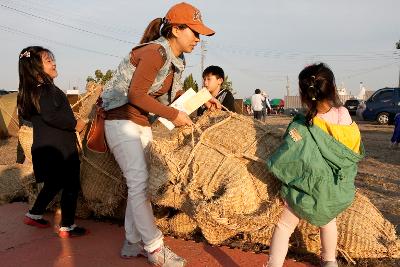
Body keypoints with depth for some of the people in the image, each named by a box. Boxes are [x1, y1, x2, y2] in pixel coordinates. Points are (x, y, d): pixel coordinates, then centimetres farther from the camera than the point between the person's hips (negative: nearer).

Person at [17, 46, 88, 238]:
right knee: (71, 186, 1)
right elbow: (51, 116, -29)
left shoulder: (31, 90, 13)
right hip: (59, 149, -10)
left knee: (53, 184, 24)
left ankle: (34, 215, 36)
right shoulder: (45, 89, -17)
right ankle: (67, 227, 10)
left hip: (45, 148, 10)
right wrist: (74, 125, -17)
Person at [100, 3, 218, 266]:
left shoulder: (177, 61, 7)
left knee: (140, 183, 9)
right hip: (121, 120, -9)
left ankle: (133, 243, 21)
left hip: (142, 123, 9)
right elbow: (136, 95, -23)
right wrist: (173, 115, -20)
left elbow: (175, 95, 15)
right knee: (139, 182, -6)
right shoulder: (155, 52, -21)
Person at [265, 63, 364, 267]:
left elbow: (278, 164, -22)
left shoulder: (301, 129, -27)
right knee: (327, 219, 31)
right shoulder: (347, 120, -15)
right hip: (340, 192, 5)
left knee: (284, 225, 14)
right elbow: (357, 154, 2)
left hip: (309, 189, -4)